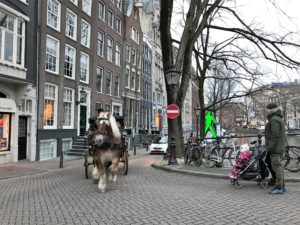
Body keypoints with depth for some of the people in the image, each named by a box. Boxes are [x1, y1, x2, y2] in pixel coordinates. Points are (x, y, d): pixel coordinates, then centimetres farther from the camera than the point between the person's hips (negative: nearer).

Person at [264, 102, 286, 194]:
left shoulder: (274, 119, -14)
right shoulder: (279, 119, 19)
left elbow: (275, 135, -21)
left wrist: (270, 147, -20)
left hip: (275, 149, -11)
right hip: (279, 148, 11)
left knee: (276, 166, -7)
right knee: (279, 167, 15)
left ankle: (279, 187, -4)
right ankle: (282, 186, 23)